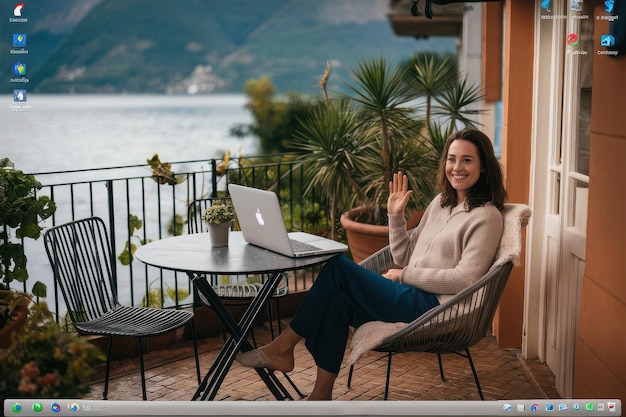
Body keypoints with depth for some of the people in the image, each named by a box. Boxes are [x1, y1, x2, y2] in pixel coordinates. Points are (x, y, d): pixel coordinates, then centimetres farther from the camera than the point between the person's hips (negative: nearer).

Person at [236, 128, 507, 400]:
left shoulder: (486, 216, -6)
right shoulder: (440, 202, 17)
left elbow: (465, 279, -16)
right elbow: (403, 258, 15)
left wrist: (404, 275, -10)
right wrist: (396, 216, 2)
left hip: (432, 307, -7)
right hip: (413, 298, 7)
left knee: (337, 268, -15)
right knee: (337, 303, -19)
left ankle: (282, 347, -4)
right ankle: (321, 395, -12)